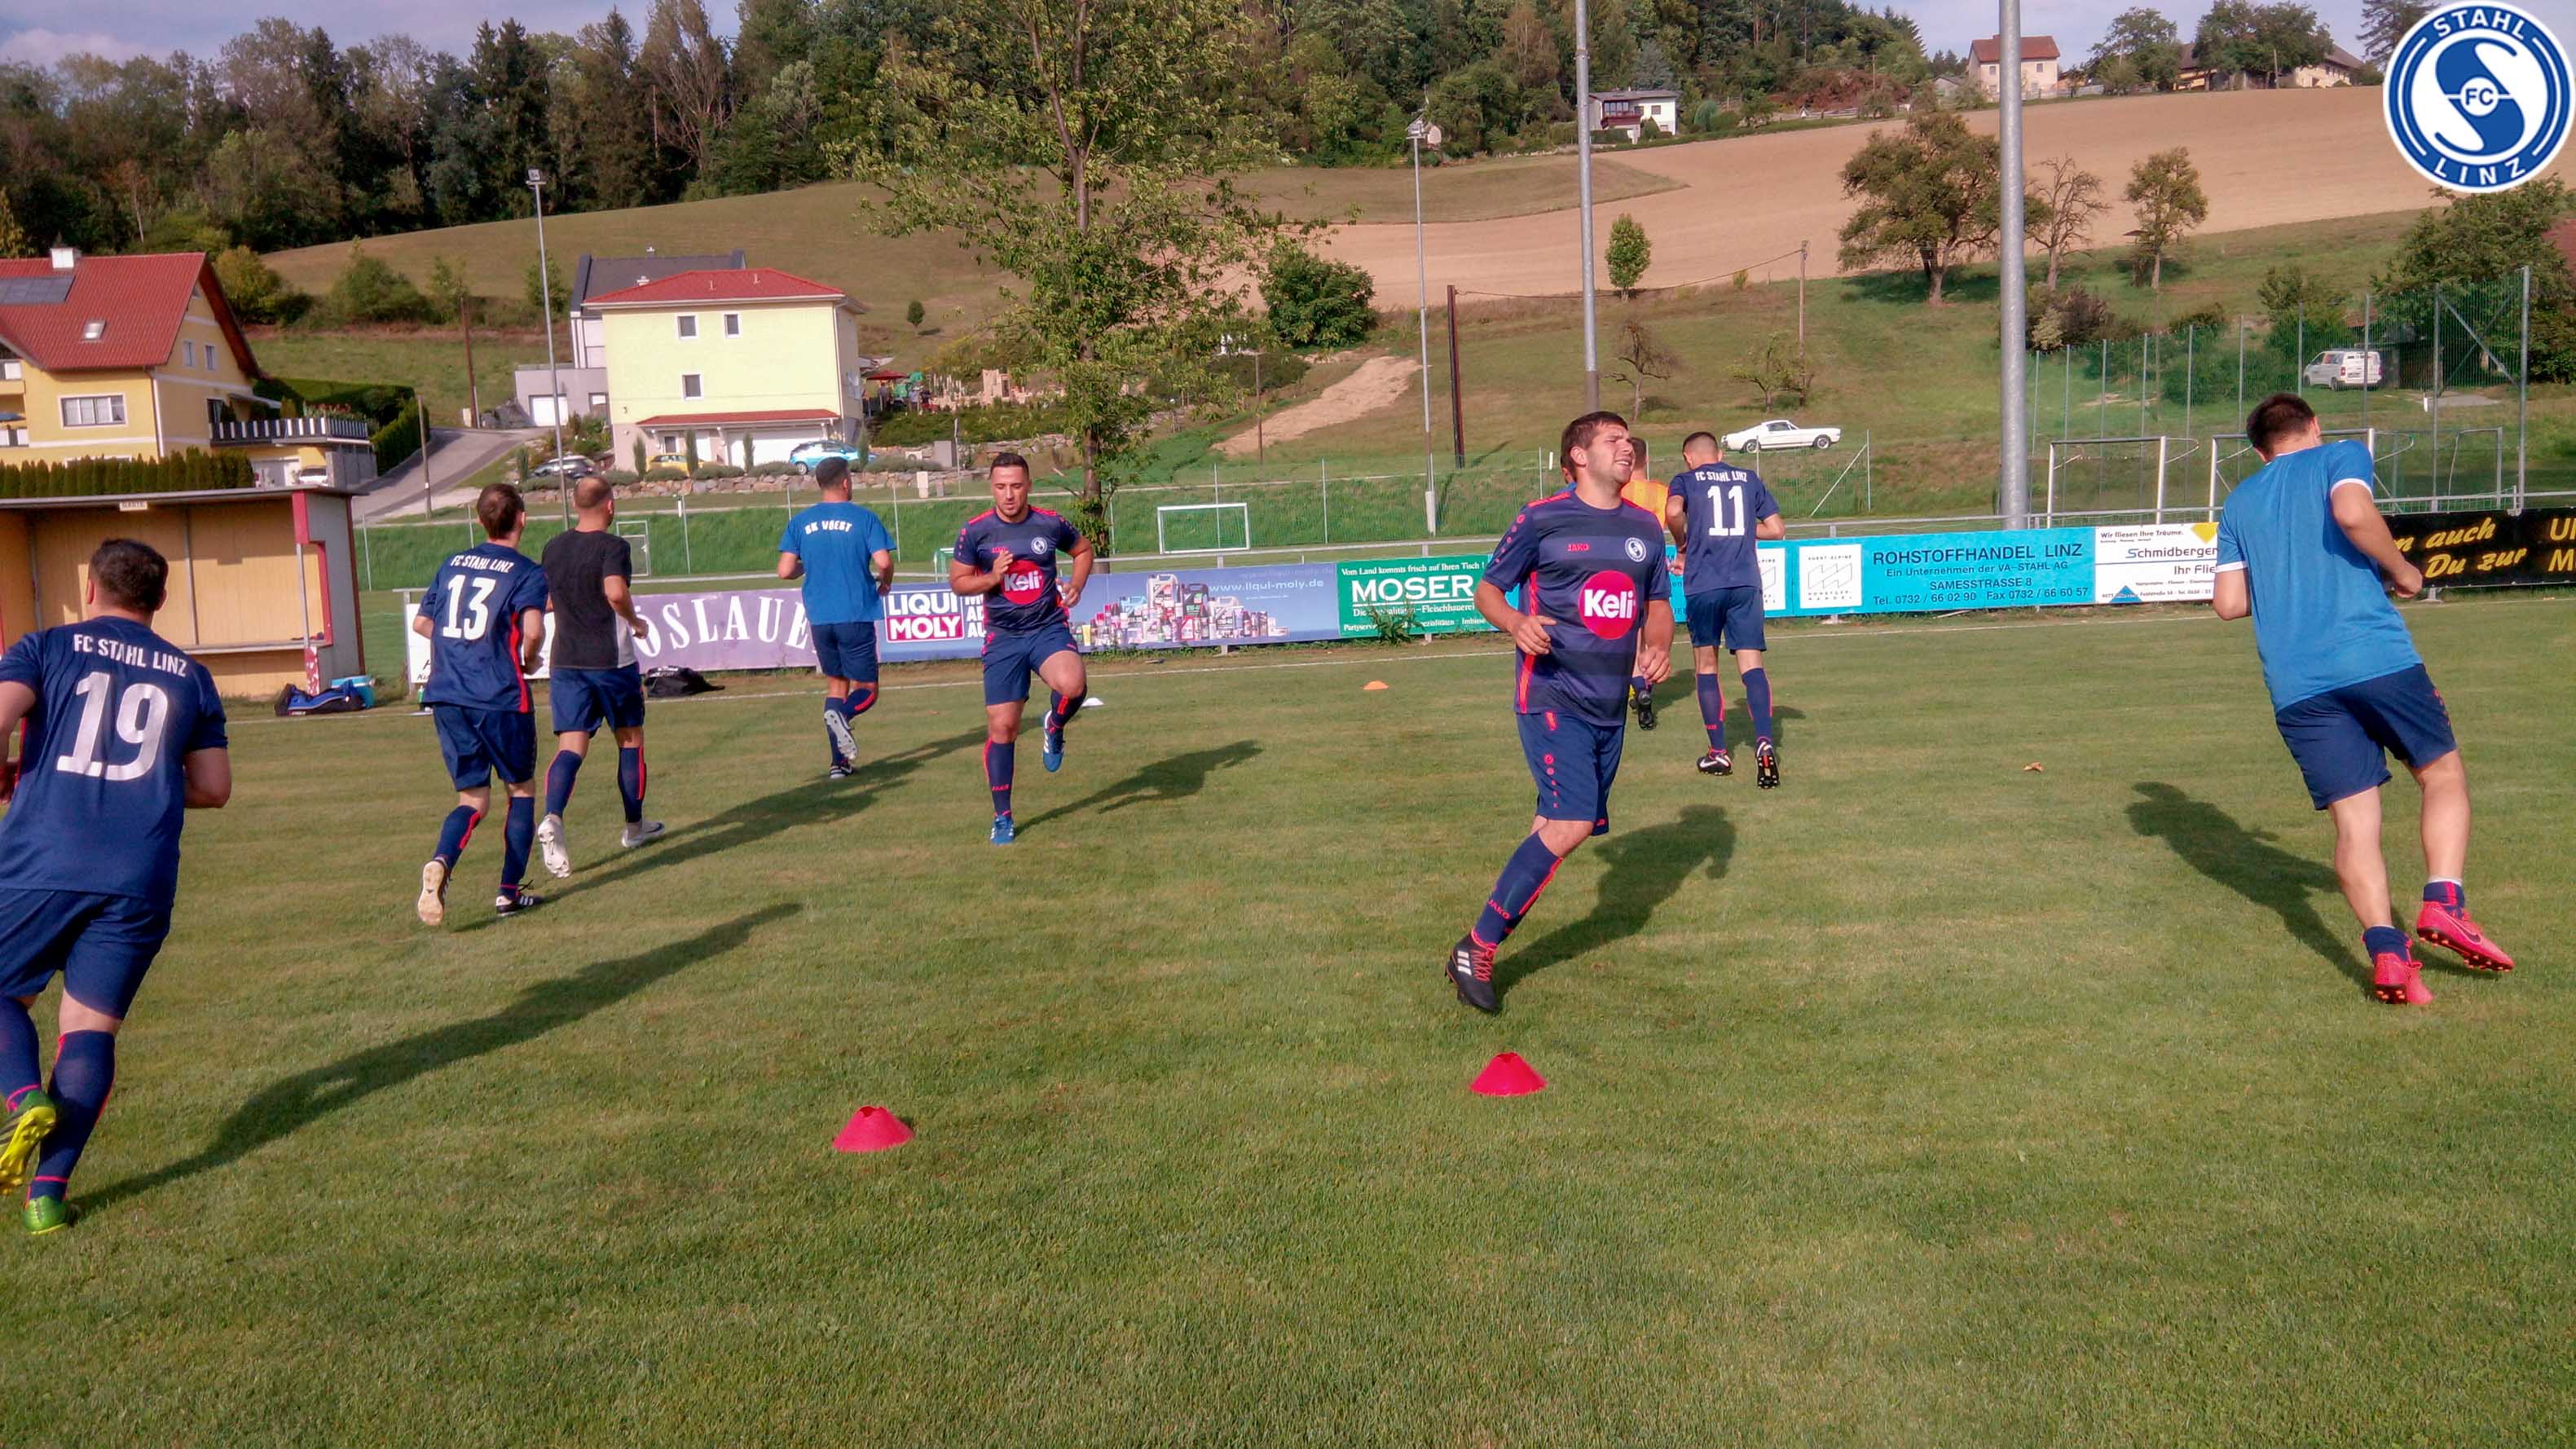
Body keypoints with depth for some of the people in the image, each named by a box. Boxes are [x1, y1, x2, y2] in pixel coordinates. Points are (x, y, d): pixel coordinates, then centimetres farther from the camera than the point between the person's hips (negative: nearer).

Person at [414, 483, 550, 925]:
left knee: (472, 798, 10)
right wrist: (527, 661, -1)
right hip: (500, 698, -4)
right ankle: (509, 892, 13)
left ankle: (440, 864, -20)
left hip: (445, 697, 5)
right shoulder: (527, 572, -4)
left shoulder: (451, 565, 13)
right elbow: (533, 630, -21)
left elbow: (420, 624, 19)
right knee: (521, 788, 15)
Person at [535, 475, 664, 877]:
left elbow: (544, 600, 18)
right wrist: (635, 621, -11)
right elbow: (616, 592, -29)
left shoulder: (553, 547, 8)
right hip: (612, 662, -4)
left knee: (570, 747, -2)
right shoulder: (613, 547, -11)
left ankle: (552, 819, -28)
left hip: (565, 662, 4)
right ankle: (635, 826, 27)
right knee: (630, 740, 15)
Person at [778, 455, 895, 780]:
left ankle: (839, 762, 10)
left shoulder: (800, 522, 5)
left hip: (819, 617, 4)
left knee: (835, 685, 16)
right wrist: (885, 582, 9)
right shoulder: (863, 518, -4)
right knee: (866, 689, 6)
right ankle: (843, 714, -28)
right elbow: (884, 562, -13)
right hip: (856, 616, -4)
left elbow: (785, 571, 0)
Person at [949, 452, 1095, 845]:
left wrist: (1076, 584, 2)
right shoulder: (976, 531, -4)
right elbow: (958, 582, 4)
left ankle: (1054, 728, 5)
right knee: (1001, 727, 0)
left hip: (1049, 628, 0)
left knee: (1072, 686, -32)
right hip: (1003, 637, 0)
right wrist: (992, 577, -14)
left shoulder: (1051, 523, -1)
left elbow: (1084, 549, 19)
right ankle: (1002, 818, 15)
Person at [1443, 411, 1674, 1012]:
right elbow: (1487, 589, 1)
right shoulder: (1542, 519, -5)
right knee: (1571, 824, -19)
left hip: (1610, 705, 7)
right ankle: (1475, 951, -9)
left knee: (1563, 826, 9)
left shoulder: (1645, 527, 12)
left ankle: (1488, 936, 24)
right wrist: (1516, 623, -21)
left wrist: (1659, 647, 0)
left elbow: (1658, 602, 22)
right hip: (1552, 698, -7)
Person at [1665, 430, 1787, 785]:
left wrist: (1683, 543, 1)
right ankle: (1764, 741, -24)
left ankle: (1718, 753, 12)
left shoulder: (1686, 480, 6)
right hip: (1746, 582, 2)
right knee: (1752, 663, -2)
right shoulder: (1749, 478, 15)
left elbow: (1673, 512, -16)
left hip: (1703, 584, -2)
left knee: (1705, 666, 11)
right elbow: (1777, 528, 15)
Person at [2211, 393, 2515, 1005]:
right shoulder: (2340, 456, 10)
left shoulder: (2239, 502, 20)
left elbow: (2228, 601, 13)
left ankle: (2386, 951, -12)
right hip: (2376, 656, -3)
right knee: (2444, 775, 16)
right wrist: (2402, 571, 1)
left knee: (2354, 820, 3)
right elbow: (2352, 513, -13)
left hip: (2296, 685, 3)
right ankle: (2444, 903, -1)